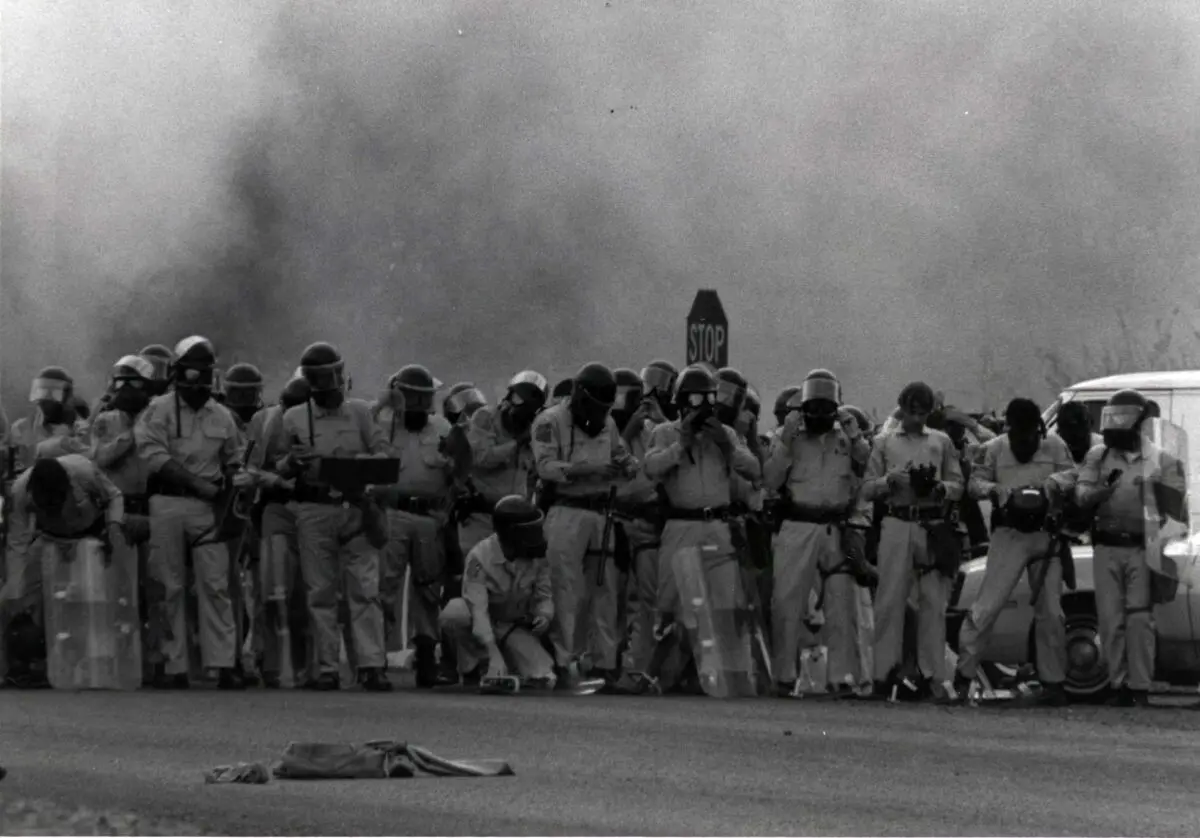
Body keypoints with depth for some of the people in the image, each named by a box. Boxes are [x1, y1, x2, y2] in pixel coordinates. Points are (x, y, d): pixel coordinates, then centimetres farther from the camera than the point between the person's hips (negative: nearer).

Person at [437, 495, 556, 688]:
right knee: (453, 612, -38)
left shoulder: (537, 555, -13)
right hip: (484, 628, -3)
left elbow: (544, 596, 1)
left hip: (516, 630, 3)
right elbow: (478, 610, -33)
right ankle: (471, 670, -13)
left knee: (543, 680, -23)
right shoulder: (480, 556, -25)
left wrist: (544, 615, -25)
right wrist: (493, 654, -44)